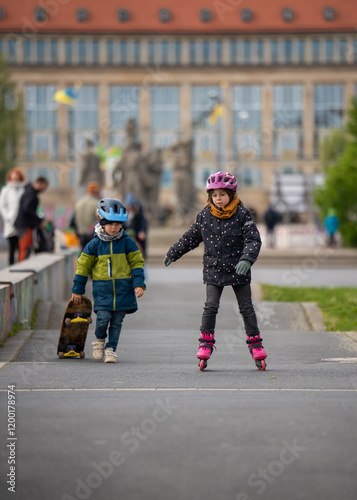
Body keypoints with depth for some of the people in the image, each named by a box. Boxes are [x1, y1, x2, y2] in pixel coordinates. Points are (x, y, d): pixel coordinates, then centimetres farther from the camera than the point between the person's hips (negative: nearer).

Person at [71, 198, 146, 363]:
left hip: (123, 289, 1)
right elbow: (83, 266, 8)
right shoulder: (94, 244, 1)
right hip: (102, 289, -1)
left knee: (117, 322, 3)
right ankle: (99, 340, 15)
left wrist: (139, 284, -4)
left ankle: (110, 349, 17)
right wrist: (77, 290, 9)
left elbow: (137, 263, 7)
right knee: (103, 318, -13)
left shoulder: (127, 243, 3)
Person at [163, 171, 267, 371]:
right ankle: (206, 343, 5)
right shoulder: (205, 215, 0)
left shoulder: (242, 215, -9)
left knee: (246, 308, 4)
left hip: (238, 270, -2)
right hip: (213, 270, 2)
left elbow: (253, 239, -13)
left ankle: (255, 343, 15)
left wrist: (246, 259, -30)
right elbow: (191, 237, 13)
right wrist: (173, 254, 19)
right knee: (210, 307, -5)